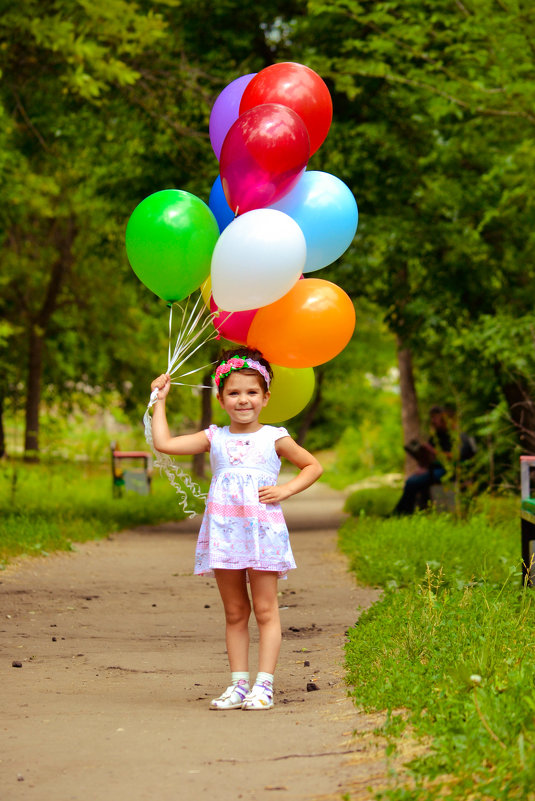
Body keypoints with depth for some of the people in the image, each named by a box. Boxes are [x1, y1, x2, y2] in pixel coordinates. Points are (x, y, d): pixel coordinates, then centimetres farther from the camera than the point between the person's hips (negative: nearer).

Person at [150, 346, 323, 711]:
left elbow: (313, 466, 13)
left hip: (262, 531, -3)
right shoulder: (215, 439, 10)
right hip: (224, 533, 3)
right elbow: (164, 443, 5)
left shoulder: (274, 438, 5)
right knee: (235, 613, 7)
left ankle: (264, 684, -2)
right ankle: (239, 684, 11)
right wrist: (160, 400, 10)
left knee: (265, 610, -2)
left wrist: (285, 490, -2)